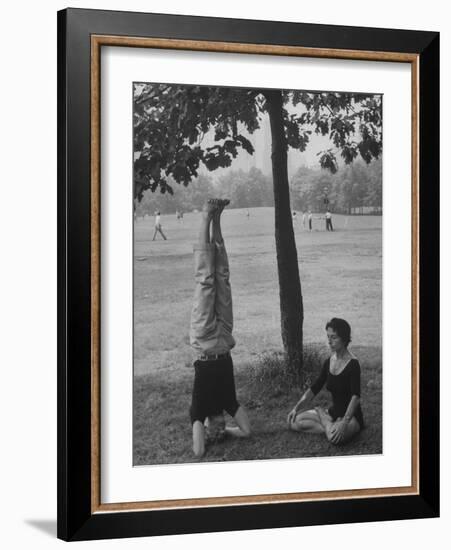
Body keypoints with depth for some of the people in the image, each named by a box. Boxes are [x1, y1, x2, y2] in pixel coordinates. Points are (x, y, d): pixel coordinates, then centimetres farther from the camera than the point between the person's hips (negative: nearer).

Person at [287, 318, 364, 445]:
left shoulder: (352, 364, -18)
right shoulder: (329, 362, 4)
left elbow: (355, 397, -28)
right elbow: (314, 388, 10)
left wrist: (344, 423, -41)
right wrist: (296, 408, -1)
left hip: (351, 416, -6)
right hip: (333, 412, 6)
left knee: (335, 437, -38)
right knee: (294, 422, -9)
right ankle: (331, 426, -6)